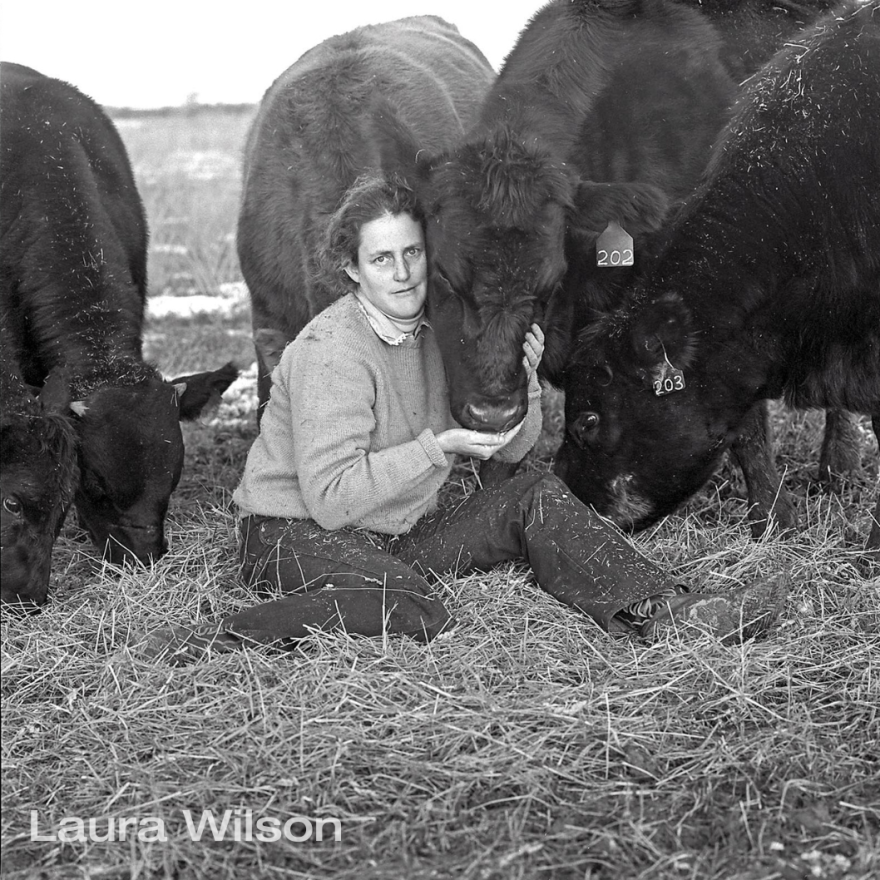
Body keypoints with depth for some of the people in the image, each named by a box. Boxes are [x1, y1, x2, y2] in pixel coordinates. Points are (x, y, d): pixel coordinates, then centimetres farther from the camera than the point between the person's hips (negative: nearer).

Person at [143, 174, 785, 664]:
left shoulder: (437, 332, 5)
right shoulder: (332, 350, -20)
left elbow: (510, 447, 10)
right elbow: (330, 496, -26)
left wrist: (522, 382, -11)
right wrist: (436, 446, -28)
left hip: (400, 533, 8)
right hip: (299, 536, -8)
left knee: (537, 498, -5)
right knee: (413, 614, -36)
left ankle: (665, 615, -12)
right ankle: (213, 643, -35)